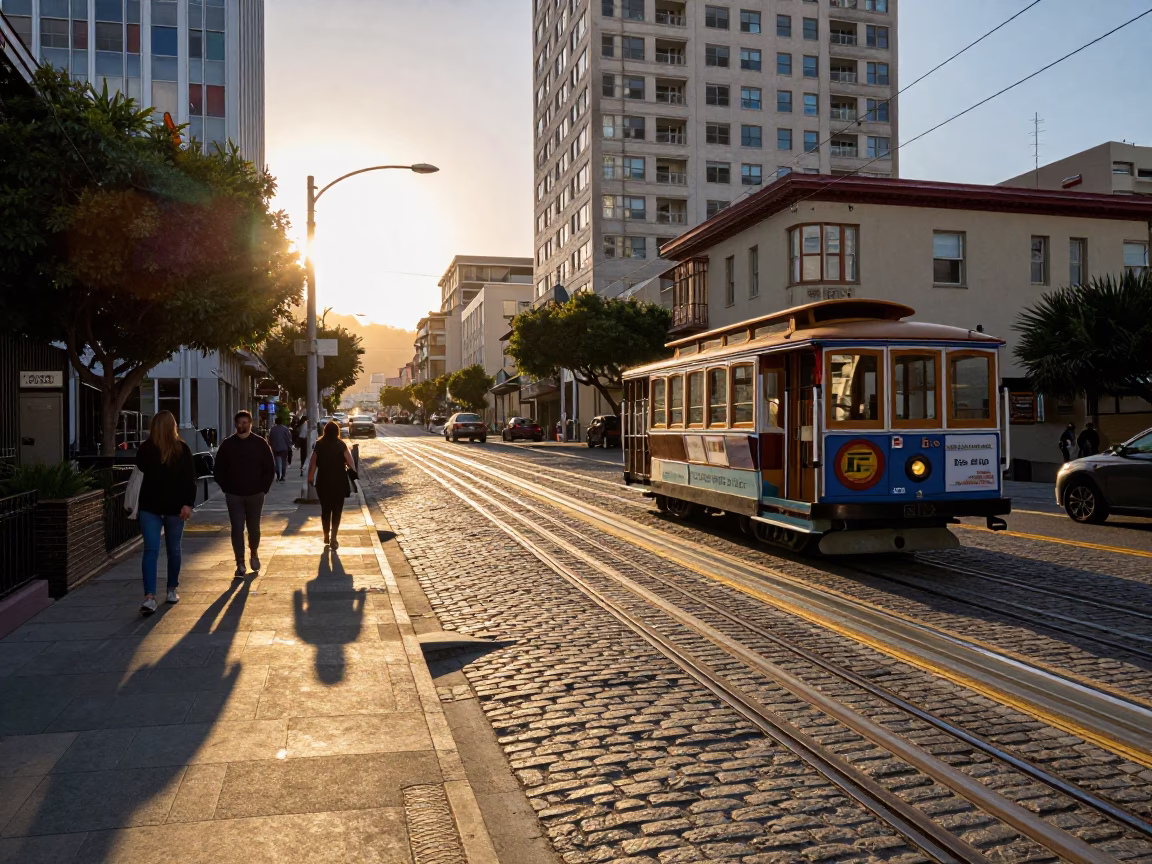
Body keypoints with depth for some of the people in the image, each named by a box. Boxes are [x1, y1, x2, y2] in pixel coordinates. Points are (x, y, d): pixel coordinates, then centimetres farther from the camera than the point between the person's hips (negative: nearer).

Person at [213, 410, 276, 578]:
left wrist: (263, 488, -4)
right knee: (237, 529, -1)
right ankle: (240, 564, 3)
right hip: (234, 495, 0)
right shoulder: (227, 444, 2)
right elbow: (218, 470, 7)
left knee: (254, 528, 10)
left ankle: (254, 554, 35)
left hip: (255, 495, 0)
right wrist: (226, 488, 0)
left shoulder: (260, 443, -1)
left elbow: (270, 469, 1)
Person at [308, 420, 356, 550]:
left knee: (325, 509, 16)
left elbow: (313, 463, -2)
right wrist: (353, 471, 7)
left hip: (323, 482, 2)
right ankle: (333, 539, -2)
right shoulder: (341, 445, -8)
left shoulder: (319, 445, -2)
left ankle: (326, 537, 27)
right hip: (339, 482, -2)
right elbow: (350, 463, -11)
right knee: (337, 510, 5)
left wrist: (310, 478, 9)